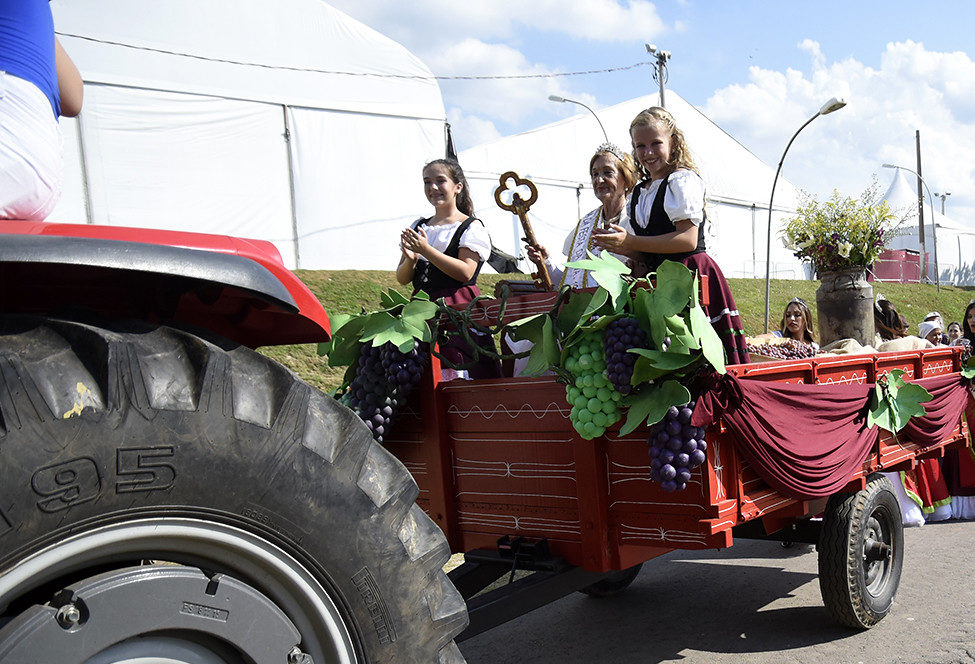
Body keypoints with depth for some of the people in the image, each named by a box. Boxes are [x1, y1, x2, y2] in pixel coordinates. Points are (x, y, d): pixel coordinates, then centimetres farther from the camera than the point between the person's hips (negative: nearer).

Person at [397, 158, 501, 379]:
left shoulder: (471, 227, 2)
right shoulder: (417, 228, 18)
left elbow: (465, 272, -12)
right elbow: (402, 278, 14)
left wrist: (426, 250, -16)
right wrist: (410, 259, -8)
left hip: (459, 309, -4)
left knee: (455, 375, -16)